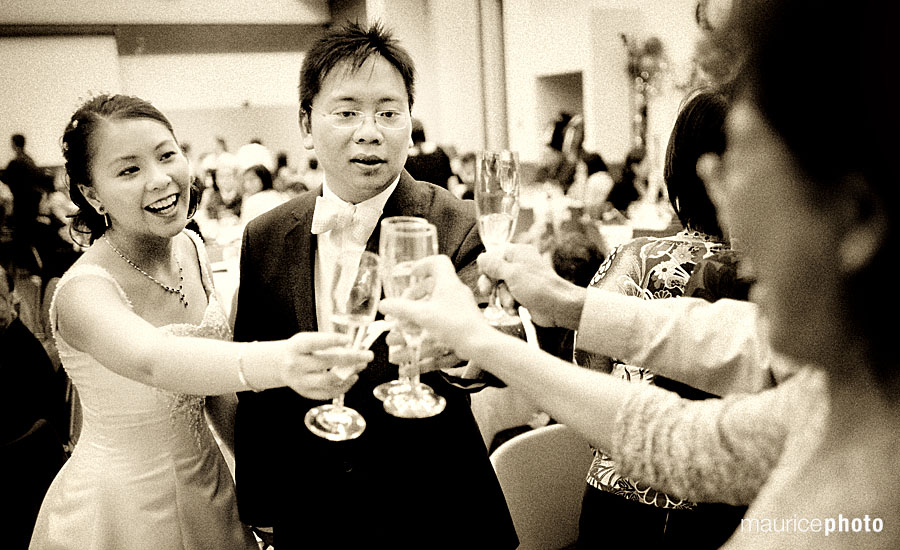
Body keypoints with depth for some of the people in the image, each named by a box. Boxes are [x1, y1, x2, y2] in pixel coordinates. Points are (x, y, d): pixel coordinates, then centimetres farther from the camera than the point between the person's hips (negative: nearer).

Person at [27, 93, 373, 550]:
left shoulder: (191, 249, -5)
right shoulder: (85, 290, -27)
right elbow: (152, 360, -49)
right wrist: (277, 362, -66)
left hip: (208, 488, 6)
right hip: (119, 512, -6)